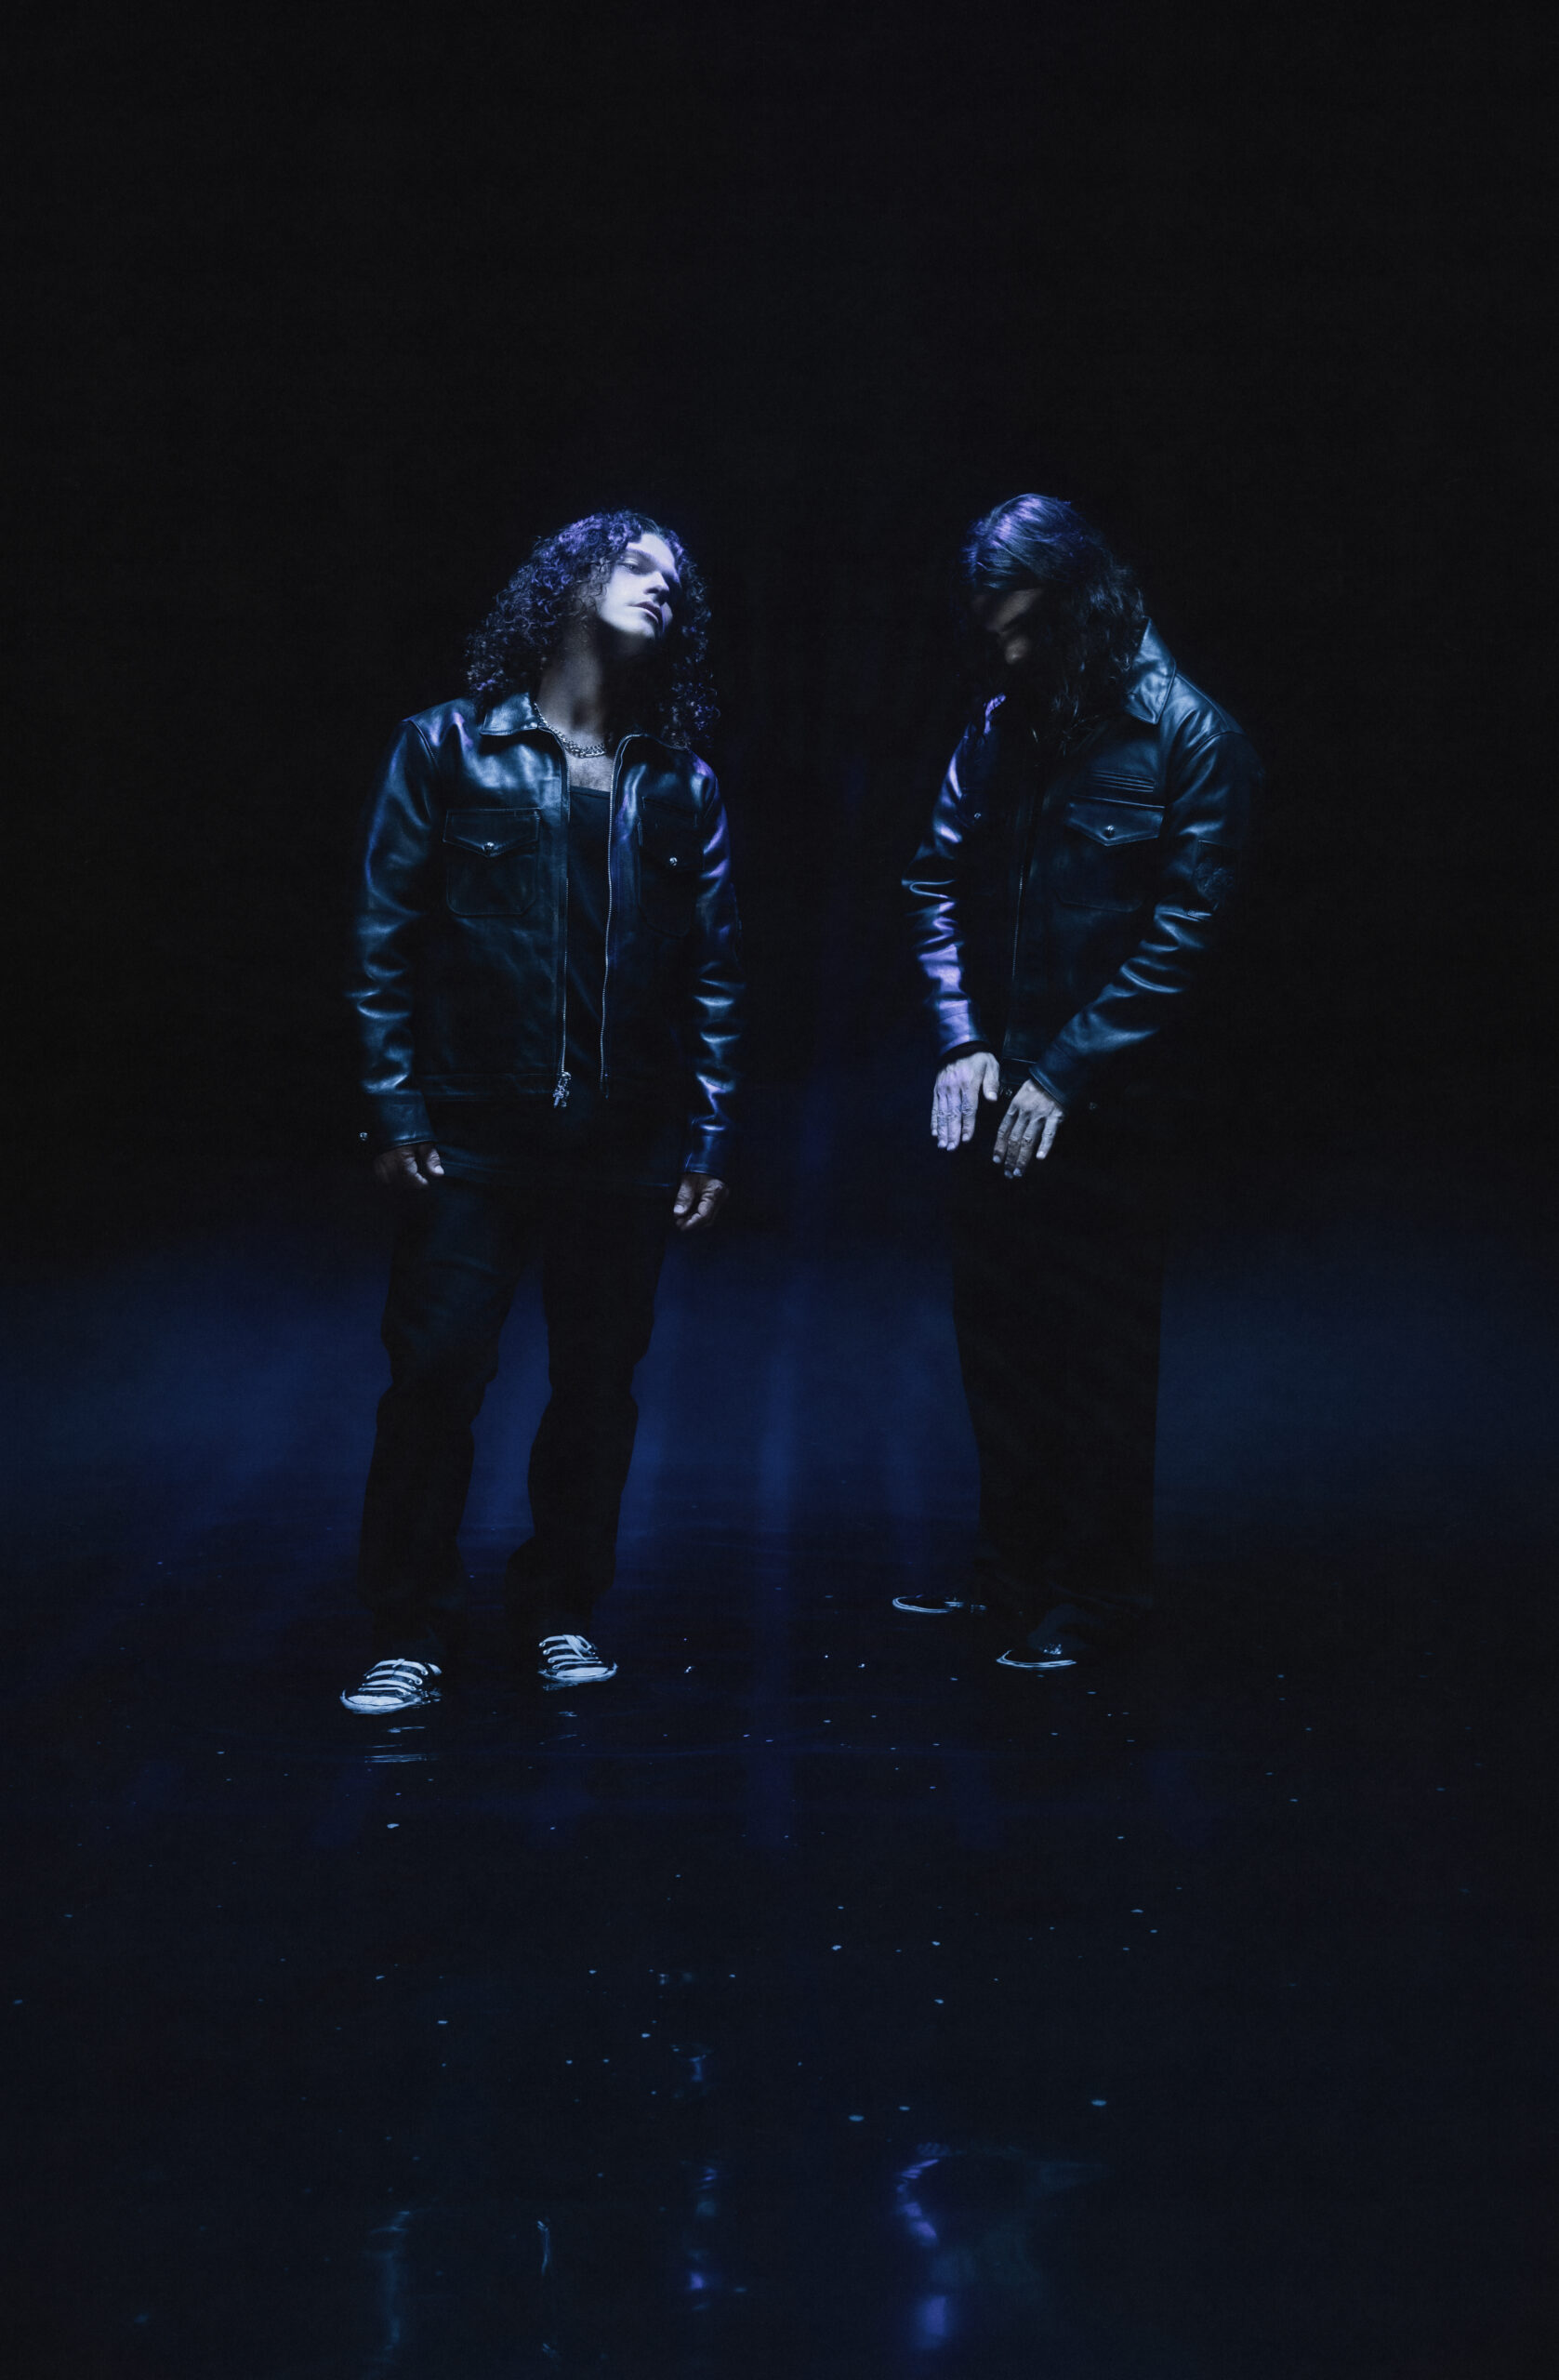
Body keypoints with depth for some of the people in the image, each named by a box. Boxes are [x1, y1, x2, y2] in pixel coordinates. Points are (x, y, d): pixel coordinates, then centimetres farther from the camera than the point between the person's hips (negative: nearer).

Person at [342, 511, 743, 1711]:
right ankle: (412, 1635, 8)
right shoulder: (448, 749, 2)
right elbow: (386, 939, -1)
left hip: (626, 1148, 3)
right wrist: (396, 1106, -7)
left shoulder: (680, 787, 9)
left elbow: (715, 971, 9)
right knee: (435, 1376, -4)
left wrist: (709, 1136, 3)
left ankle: (562, 1611, 24)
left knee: (599, 1386, 8)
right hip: (474, 1136, -2)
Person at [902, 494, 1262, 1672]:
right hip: (995, 1094, 5)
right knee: (998, 1336, 14)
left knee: (1098, 1351, 5)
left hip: (1107, 1103, -5)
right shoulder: (1000, 725, 6)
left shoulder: (1190, 740, -10)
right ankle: (1013, 1564, 30)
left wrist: (1066, 1071, -16)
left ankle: (1095, 1587, 19)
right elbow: (938, 882, 9)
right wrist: (964, 1041, -4)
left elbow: (1183, 933, -13)